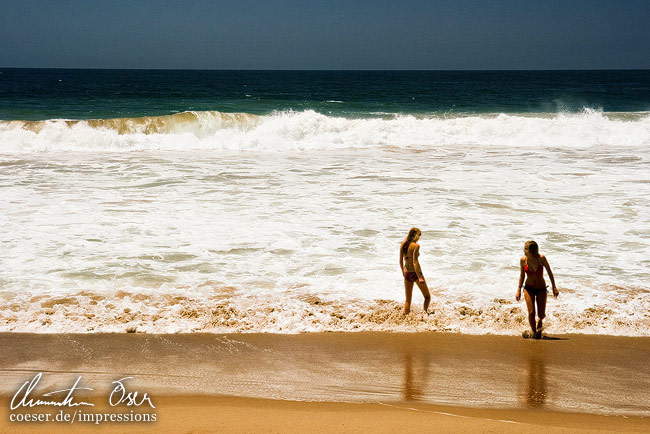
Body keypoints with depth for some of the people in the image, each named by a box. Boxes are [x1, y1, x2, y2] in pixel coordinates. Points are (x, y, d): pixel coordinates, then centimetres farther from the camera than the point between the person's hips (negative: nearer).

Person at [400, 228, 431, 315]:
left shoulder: (403, 245, 4)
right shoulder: (415, 246, -14)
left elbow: (401, 261, 10)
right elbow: (415, 262, -20)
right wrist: (420, 277, -20)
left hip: (407, 273, 6)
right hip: (415, 273, -6)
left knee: (408, 299, 15)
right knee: (427, 296, 9)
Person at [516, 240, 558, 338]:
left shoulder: (541, 258, -17)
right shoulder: (523, 260, -11)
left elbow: (549, 272, -4)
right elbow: (522, 275, 4)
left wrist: (554, 287, -3)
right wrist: (519, 290, 1)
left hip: (541, 289, -1)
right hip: (529, 288, 1)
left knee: (541, 314, -2)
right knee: (531, 313, -14)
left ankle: (540, 321, 37)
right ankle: (534, 332, 10)